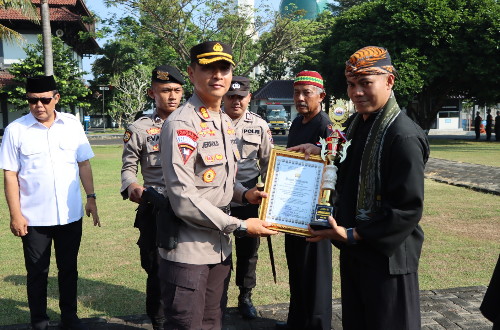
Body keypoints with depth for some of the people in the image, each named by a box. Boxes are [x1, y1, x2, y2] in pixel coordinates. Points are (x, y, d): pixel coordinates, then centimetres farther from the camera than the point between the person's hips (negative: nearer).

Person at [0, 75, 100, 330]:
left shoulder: (72, 125, 0)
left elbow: (83, 164, 6)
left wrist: (91, 197, 1)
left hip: (70, 214, 2)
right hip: (34, 218, -2)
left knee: (69, 269, 15)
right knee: (37, 272, 12)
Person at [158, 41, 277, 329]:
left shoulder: (226, 122, 11)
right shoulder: (181, 125, -16)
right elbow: (184, 200, -22)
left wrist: (244, 195, 2)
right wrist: (240, 226, -17)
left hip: (221, 247, 8)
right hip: (188, 251, -8)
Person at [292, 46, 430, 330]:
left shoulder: (404, 137, -21)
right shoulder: (357, 124, 6)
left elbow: (408, 210, -22)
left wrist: (353, 235, -20)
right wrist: (322, 150, 5)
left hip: (387, 255, -8)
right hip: (353, 251, 8)